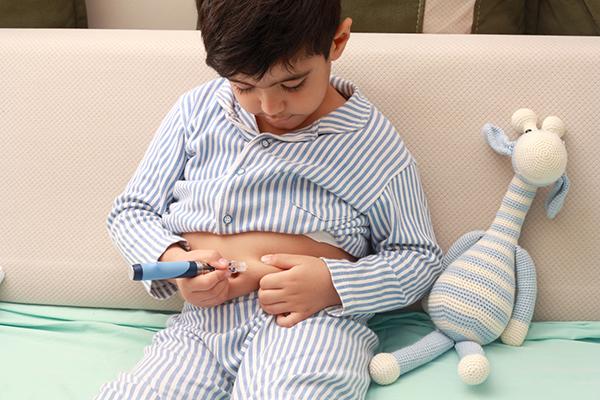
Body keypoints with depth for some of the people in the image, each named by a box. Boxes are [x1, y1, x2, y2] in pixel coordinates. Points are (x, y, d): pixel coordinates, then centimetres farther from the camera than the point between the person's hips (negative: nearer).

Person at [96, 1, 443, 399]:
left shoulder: (374, 145, 4)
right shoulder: (197, 109, 11)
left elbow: (420, 258, 10)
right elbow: (130, 210, 18)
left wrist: (334, 284, -10)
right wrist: (173, 260, -5)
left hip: (312, 321, -4)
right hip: (200, 322, 5)